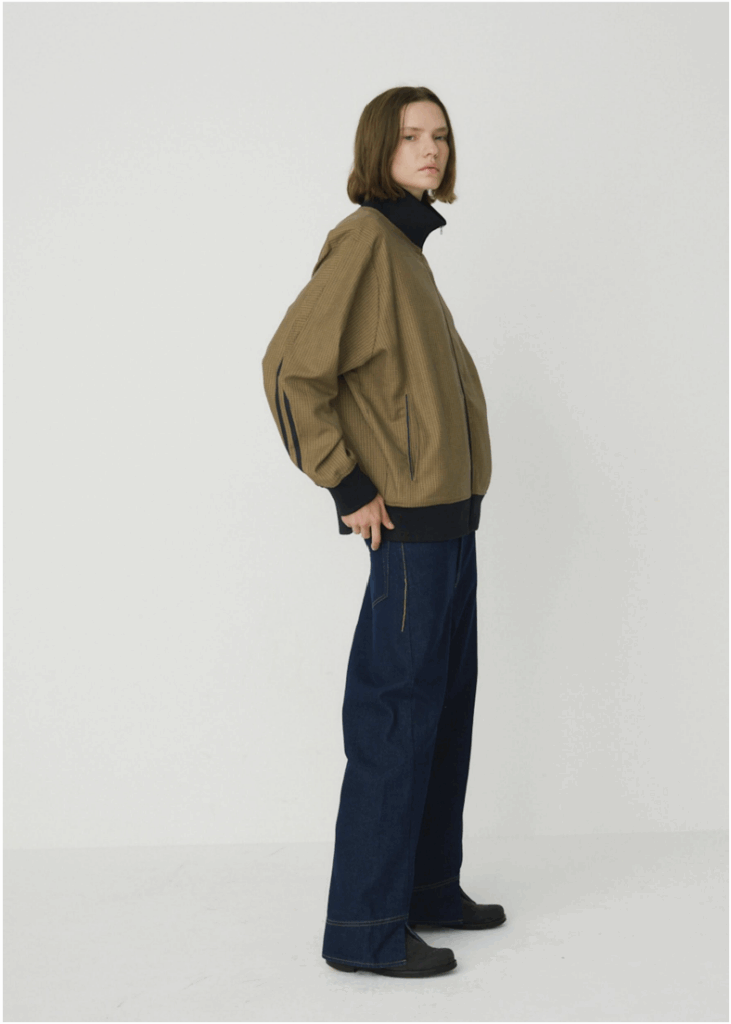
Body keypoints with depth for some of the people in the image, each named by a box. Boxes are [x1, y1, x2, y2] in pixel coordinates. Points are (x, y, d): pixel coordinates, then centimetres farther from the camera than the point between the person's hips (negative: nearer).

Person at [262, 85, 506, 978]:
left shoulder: (407, 247, 15)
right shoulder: (366, 239, -13)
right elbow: (290, 368, -21)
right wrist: (348, 488, -18)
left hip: (448, 517, 10)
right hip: (408, 519, -9)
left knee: (446, 703, 15)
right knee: (398, 715, -5)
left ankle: (429, 886, 27)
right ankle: (365, 927, 5)